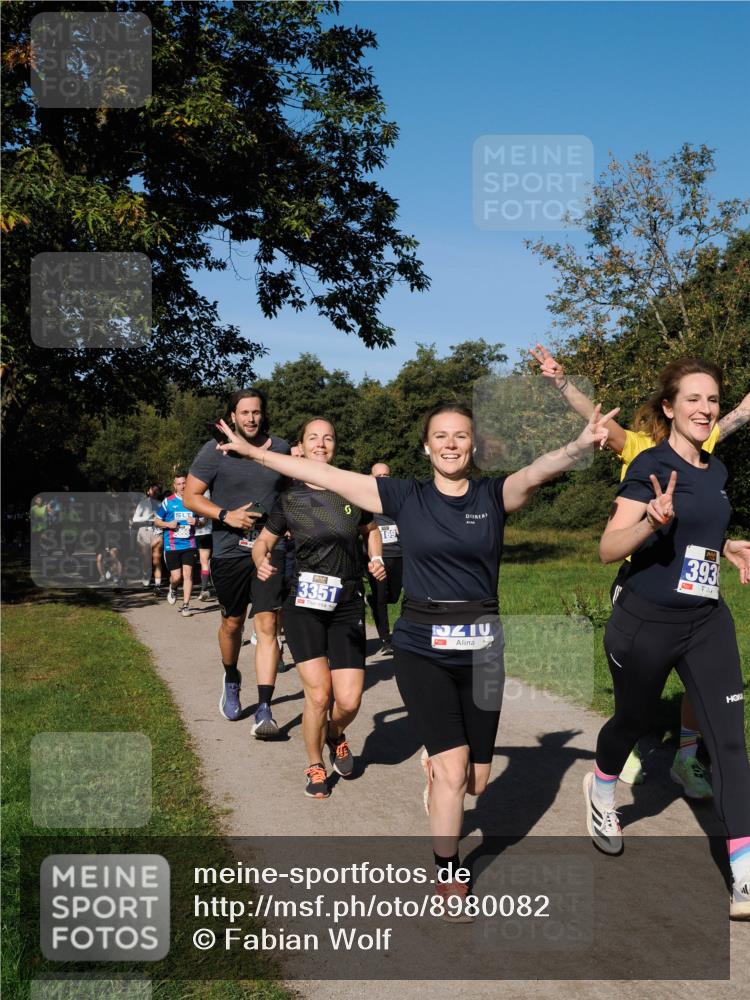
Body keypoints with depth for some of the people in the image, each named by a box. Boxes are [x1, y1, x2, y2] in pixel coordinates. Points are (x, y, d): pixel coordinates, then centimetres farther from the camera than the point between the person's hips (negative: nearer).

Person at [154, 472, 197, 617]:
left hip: (189, 544, 1)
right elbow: (156, 521, 10)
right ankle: (173, 589, 34)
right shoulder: (167, 501, 2)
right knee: (176, 576, -1)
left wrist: (196, 521, -6)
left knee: (188, 574, -7)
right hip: (172, 545, -1)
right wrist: (168, 524, -9)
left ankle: (186, 605, 1)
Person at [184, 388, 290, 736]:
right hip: (229, 551, 0)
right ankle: (231, 680, 44)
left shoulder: (281, 449, 5)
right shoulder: (216, 451, -3)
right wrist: (226, 516, -16)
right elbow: (190, 496, -3)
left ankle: (264, 710, -9)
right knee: (232, 623, 15)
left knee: (267, 624, -9)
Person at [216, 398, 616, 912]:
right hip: (421, 648, -1)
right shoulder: (405, 496, 0)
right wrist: (251, 450, 1)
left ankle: (440, 789, 46)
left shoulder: (495, 494, -2)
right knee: (452, 767, -7)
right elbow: (323, 474, 0)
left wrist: (580, 445, -45)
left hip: (481, 648, 1)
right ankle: (448, 875, 18)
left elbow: (539, 470, -24)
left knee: (476, 780, 8)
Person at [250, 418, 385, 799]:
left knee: (349, 701, -5)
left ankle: (335, 735, 33)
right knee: (318, 692, -12)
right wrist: (262, 561, -10)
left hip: (348, 606, 1)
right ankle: (315, 767, 16)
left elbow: (371, 530, 21)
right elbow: (263, 541, 12)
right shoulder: (289, 498, 1)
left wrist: (377, 559, 3)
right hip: (304, 604, -1)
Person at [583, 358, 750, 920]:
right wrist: (655, 520, -37)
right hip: (647, 622, -5)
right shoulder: (651, 467, -14)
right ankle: (602, 790, 49)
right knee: (633, 721, 16)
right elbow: (609, 548, -21)